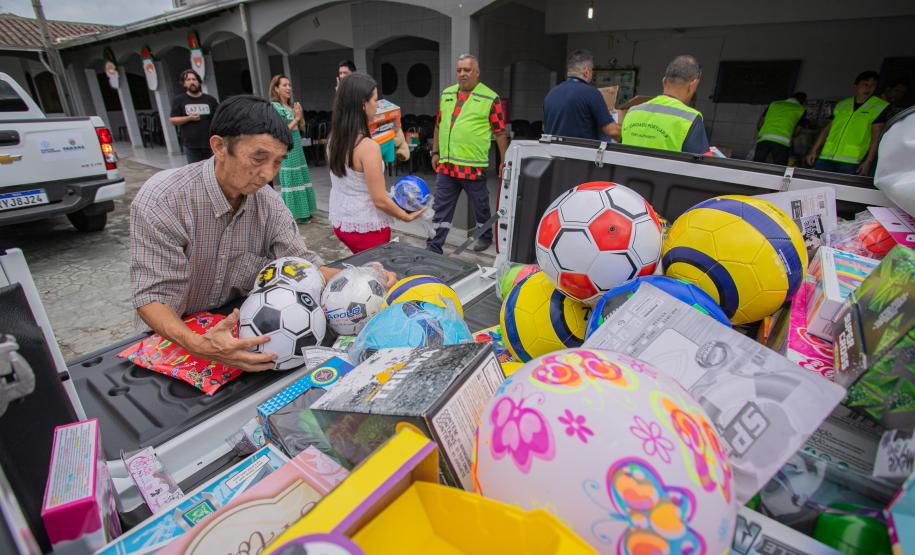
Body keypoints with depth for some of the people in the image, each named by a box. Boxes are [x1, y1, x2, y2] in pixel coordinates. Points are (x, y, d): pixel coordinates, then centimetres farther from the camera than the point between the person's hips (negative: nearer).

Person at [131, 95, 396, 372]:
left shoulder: (268, 203, -7)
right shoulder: (163, 199, -22)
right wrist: (198, 345, -44)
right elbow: (152, 297, -25)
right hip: (172, 335, -3)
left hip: (237, 326, 3)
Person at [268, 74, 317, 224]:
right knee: (290, 181, -3)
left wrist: (299, 115, -3)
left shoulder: (292, 106, 11)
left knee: (300, 179, 10)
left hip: (297, 147, 7)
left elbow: (302, 127, 15)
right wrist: (296, 118, -12)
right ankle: (293, 214, 5)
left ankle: (302, 212, 19)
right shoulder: (275, 107, -9)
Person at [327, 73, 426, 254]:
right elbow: (380, 200, -20)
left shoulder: (334, 140, 1)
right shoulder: (368, 146, -23)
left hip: (340, 223, 7)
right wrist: (407, 216, -5)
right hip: (366, 228, -7)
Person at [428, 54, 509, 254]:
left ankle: (485, 237, 36)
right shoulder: (446, 94, 12)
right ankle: (433, 248, 12)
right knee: (441, 208, 5)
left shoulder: (490, 98, -3)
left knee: (481, 206, 13)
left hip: (474, 166, -4)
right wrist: (435, 152, 15)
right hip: (446, 165, 4)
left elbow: (500, 132, -3)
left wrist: (504, 161, -5)